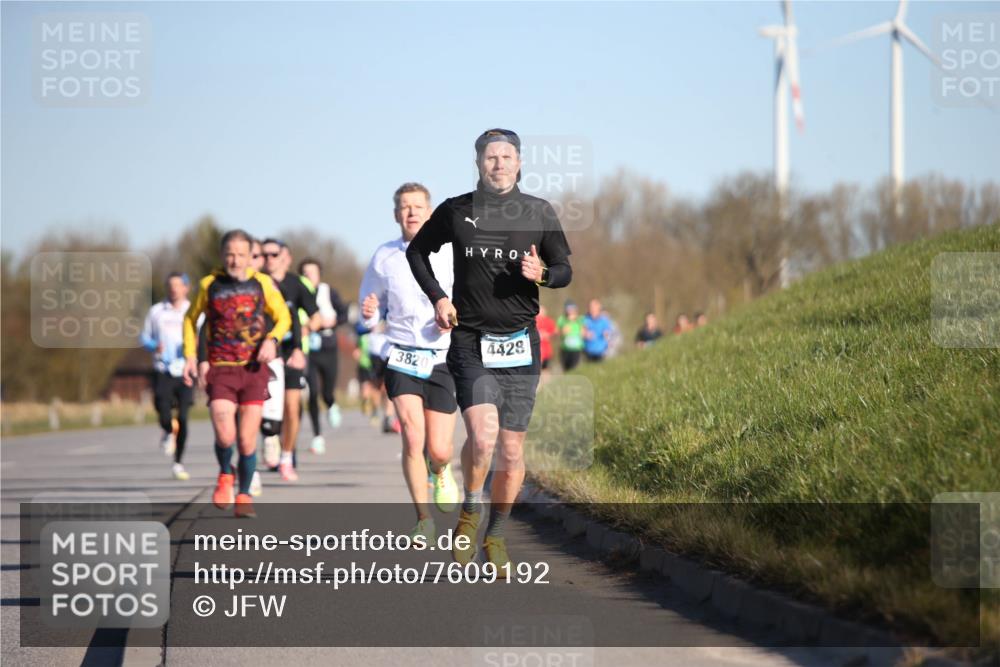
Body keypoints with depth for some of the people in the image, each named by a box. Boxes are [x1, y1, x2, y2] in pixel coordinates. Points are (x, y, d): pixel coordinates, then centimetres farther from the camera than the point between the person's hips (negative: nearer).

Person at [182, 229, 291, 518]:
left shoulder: (262, 283, 4)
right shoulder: (209, 285, 4)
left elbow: (283, 316, 13)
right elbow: (191, 319, 18)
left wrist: (272, 339, -7)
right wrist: (190, 356, 7)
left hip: (254, 369, 1)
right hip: (220, 370, -1)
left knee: (247, 440, -2)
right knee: (225, 436, -16)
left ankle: (244, 495, 19)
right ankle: (225, 474, 17)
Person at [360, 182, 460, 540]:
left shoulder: (450, 254, -2)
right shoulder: (383, 257, 2)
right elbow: (369, 316, 12)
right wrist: (368, 315, -12)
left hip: (442, 359, 0)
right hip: (401, 358, 0)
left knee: (438, 450, -2)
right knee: (412, 437, -17)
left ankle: (441, 472, 38)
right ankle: (424, 519, -1)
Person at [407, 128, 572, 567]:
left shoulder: (539, 213, 4)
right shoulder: (455, 211, 2)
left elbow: (565, 270, 11)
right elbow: (417, 251, 19)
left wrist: (542, 274, -12)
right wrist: (437, 296, 5)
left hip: (521, 343, 2)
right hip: (470, 341, -2)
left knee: (512, 449, 5)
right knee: (483, 436, -21)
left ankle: (495, 537, 22)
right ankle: (470, 510, 5)